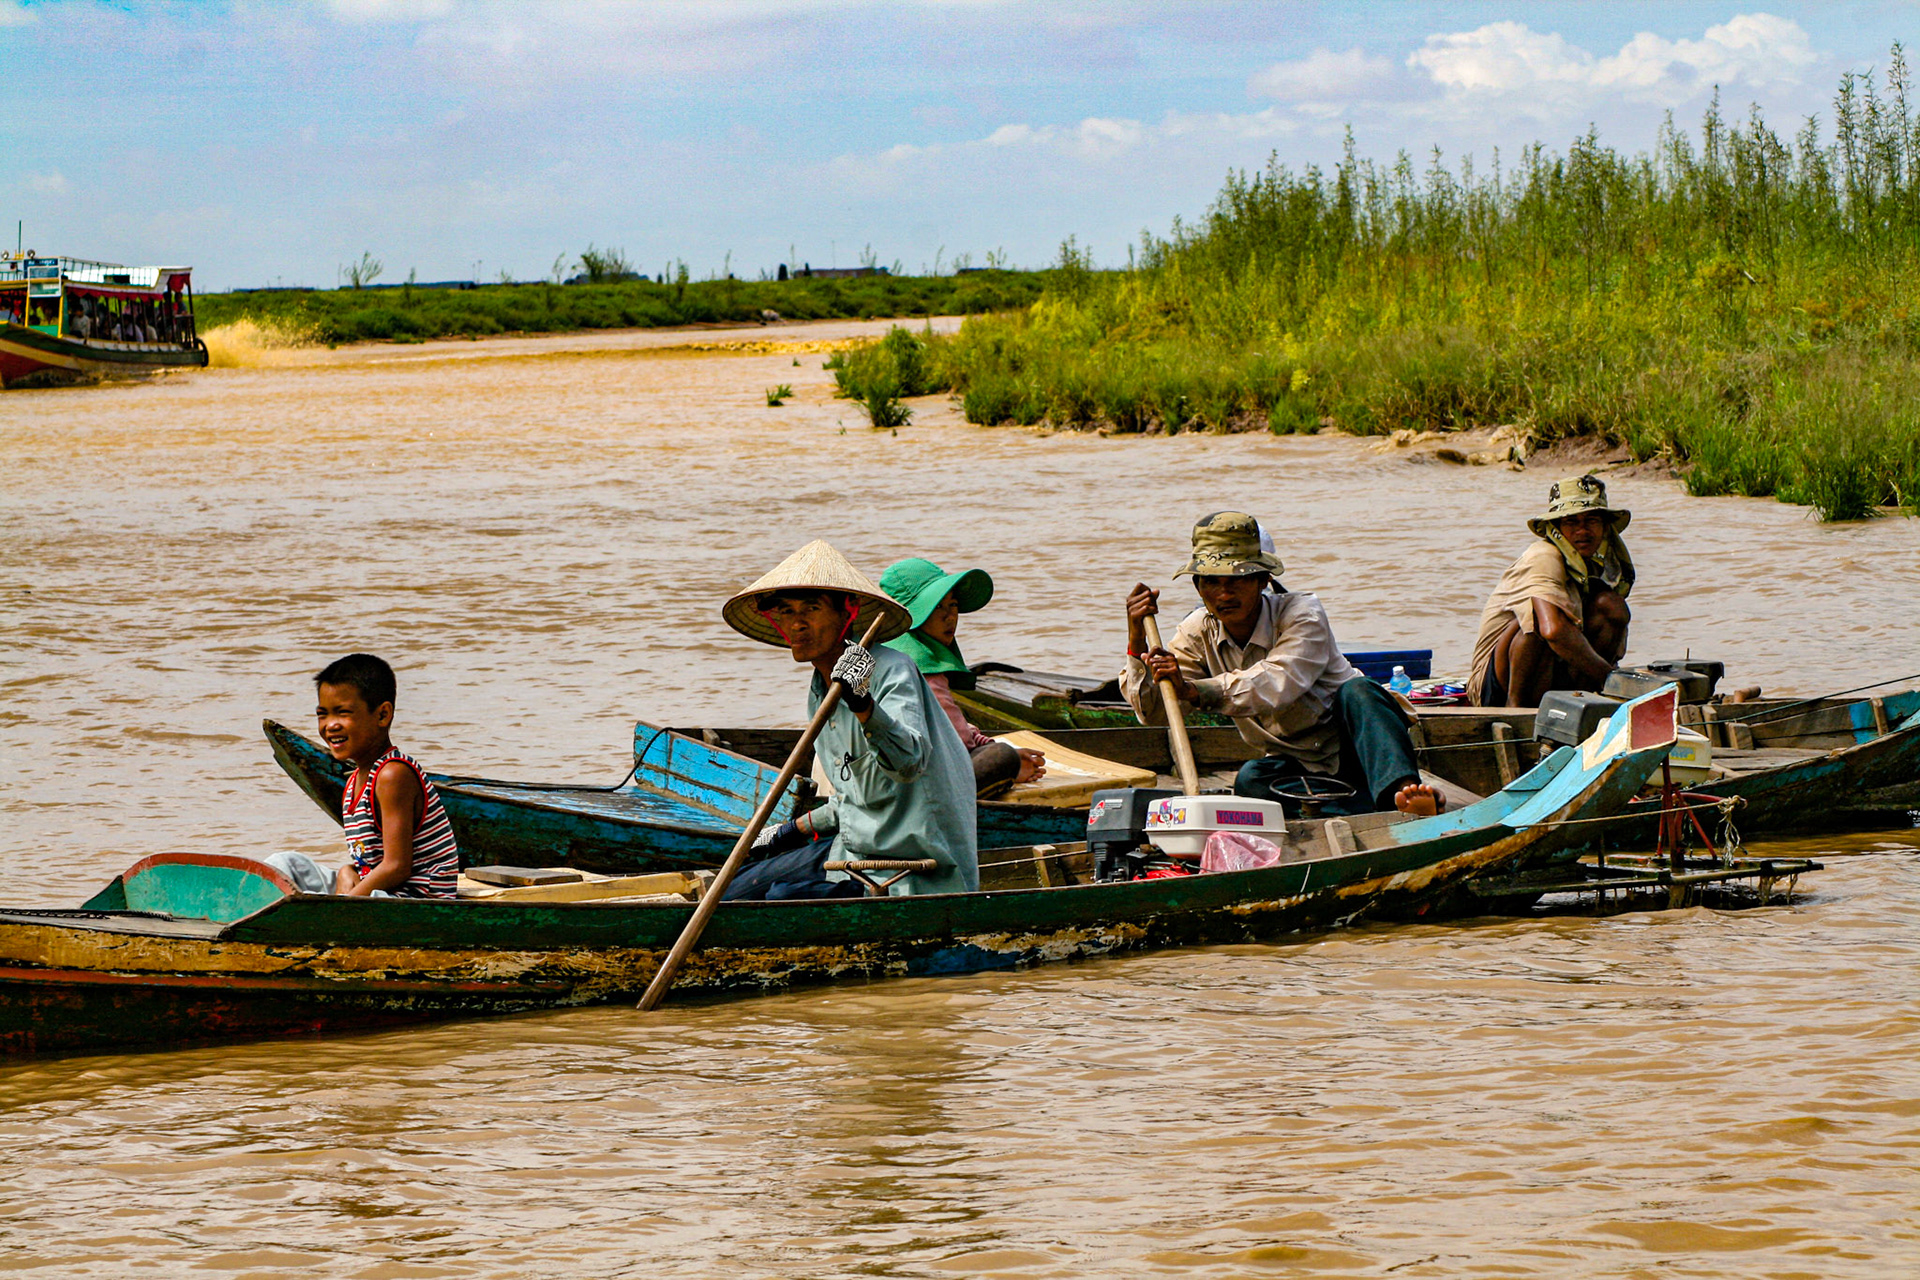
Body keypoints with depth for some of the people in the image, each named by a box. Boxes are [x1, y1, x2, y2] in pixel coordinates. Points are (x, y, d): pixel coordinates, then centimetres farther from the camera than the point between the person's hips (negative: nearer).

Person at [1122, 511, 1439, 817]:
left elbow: (1277, 686, -35)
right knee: (1251, 780, -30)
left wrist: (1193, 691, -45)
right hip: (1298, 768, 4)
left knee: (1356, 691, -35)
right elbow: (1153, 713, -5)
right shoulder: (1198, 633, -1)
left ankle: (1402, 791, -58)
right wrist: (1137, 640, -20)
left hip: (1352, 748, -4)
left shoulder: (1302, 614, -17)